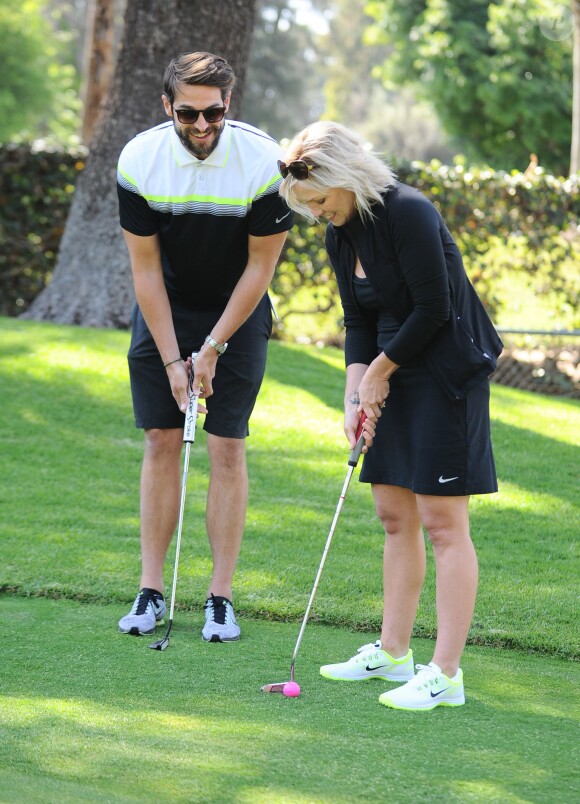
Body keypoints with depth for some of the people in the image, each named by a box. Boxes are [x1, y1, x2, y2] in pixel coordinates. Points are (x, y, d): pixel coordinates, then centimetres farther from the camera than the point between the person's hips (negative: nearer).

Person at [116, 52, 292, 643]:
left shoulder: (262, 161, -22)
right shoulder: (139, 161, -18)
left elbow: (260, 266, -13)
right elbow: (145, 268, -12)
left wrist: (212, 349, -13)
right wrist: (173, 360, -14)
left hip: (237, 311, -1)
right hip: (163, 309, 1)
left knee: (226, 448, -6)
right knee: (161, 443, -1)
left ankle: (221, 598, -1)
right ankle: (151, 590, 4)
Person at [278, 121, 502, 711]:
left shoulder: (408, 213, -20)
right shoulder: (340, 236, 7)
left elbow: (433, 308, -20)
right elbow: (359, 321, 10)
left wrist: (380, 371, -9)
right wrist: (354, 397, -3)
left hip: (448, 374, -9)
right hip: (395, 377, 9)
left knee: (442, 522, -8)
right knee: (394, 514, 12)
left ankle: (446, 674, -7)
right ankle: (393, 652, 22)